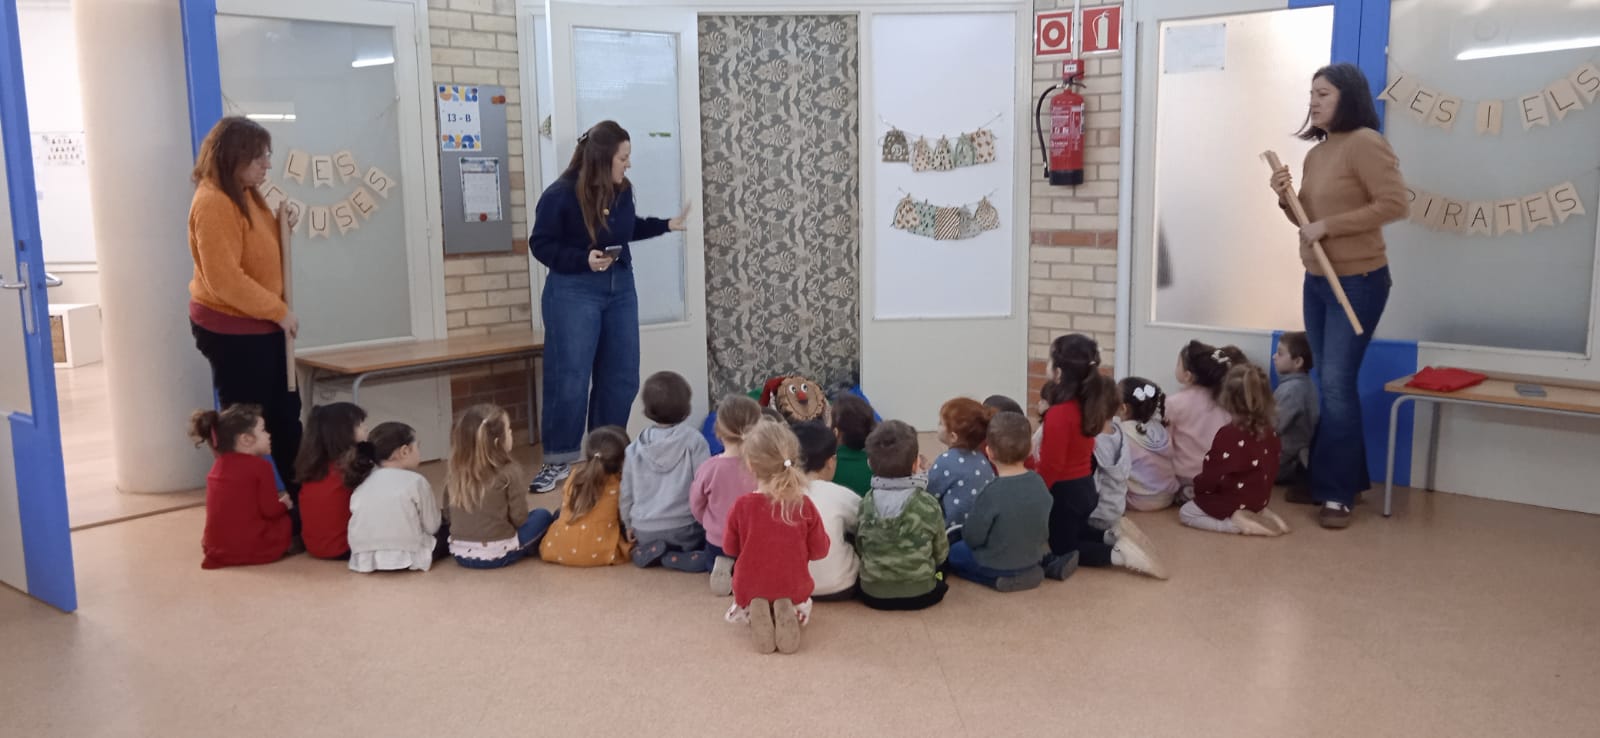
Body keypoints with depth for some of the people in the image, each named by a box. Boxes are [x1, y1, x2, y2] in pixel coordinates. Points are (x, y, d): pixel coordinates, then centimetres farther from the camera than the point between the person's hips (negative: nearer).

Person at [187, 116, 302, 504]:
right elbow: (225, 280, -26)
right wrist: (278, 311, -20)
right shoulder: (213, 204, -21)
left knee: (286, 415, 14)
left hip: (259, 326, 10)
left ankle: (304, 502, 24)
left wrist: (282, 229, 1)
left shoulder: (246, 195, 8)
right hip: (231, 330, -10)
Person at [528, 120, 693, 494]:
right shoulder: (560, 195, -14)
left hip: (620, 288, 6)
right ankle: (559, 460, 8)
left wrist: (667, 225, 14)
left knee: (621, 378, 9)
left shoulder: (622, 190, 2)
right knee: (569, 380, -5)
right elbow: (541, 244, -9)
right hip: (573, 292, -6)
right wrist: (583, 260, -22)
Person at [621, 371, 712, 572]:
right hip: (684, 528, -4)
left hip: (645, 531, 4)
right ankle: (679, 558, -8)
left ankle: (649, 550, 1)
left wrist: (629, 525, 22)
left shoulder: (634, 448, 1)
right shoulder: (693, 440, -10)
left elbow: (626, 493, 7)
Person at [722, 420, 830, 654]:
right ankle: (788, 612, -1)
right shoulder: (804, 505, -18)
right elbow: (820, 550, -7)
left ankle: (753, 613, -1)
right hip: (793, 589, 0)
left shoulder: (742, 505, -20)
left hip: (750, 589, 0)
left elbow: (731, 548, -3)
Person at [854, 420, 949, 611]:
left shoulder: (865, 504, -8)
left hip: (873, 594, 1)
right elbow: (941, 554, -1)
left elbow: (860, 551, 2)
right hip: (920, 593, -1)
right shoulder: (928, 505, -13)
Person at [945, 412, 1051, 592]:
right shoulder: (1039, 483, -12)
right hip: (1032, 556, 7)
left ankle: (1000, 578, 10)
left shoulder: (992, 492, -30)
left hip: (996, 565, -7)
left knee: (953, 552, 18)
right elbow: (1043, 529, 2)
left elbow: (972, 537, -20)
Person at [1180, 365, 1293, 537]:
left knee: (1185, 512, 9)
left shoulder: (1227, 435, -25)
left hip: (1231, 503, -7)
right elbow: (1272, 472, 5)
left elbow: (1212, 475, -18)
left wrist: (1198, 485, 3)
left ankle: (1237, 522, -9)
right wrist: (1260, 498, 20)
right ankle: (1259, 514, 7)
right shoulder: (1270, 434, -5)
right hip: (1260, 500, 7)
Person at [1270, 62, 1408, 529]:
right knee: (1330, 385, 12)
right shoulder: (1317, 153, 10)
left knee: (1337, 384, -8)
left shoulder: (1364, 143, -14)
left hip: (1358, 282, -8)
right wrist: (1287, 199, -1)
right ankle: (1344, 478, 24)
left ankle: (1338, 492, 2)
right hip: (1317, 281, 8)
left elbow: (1396, 204, -22)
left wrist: (1328, 225, -22)